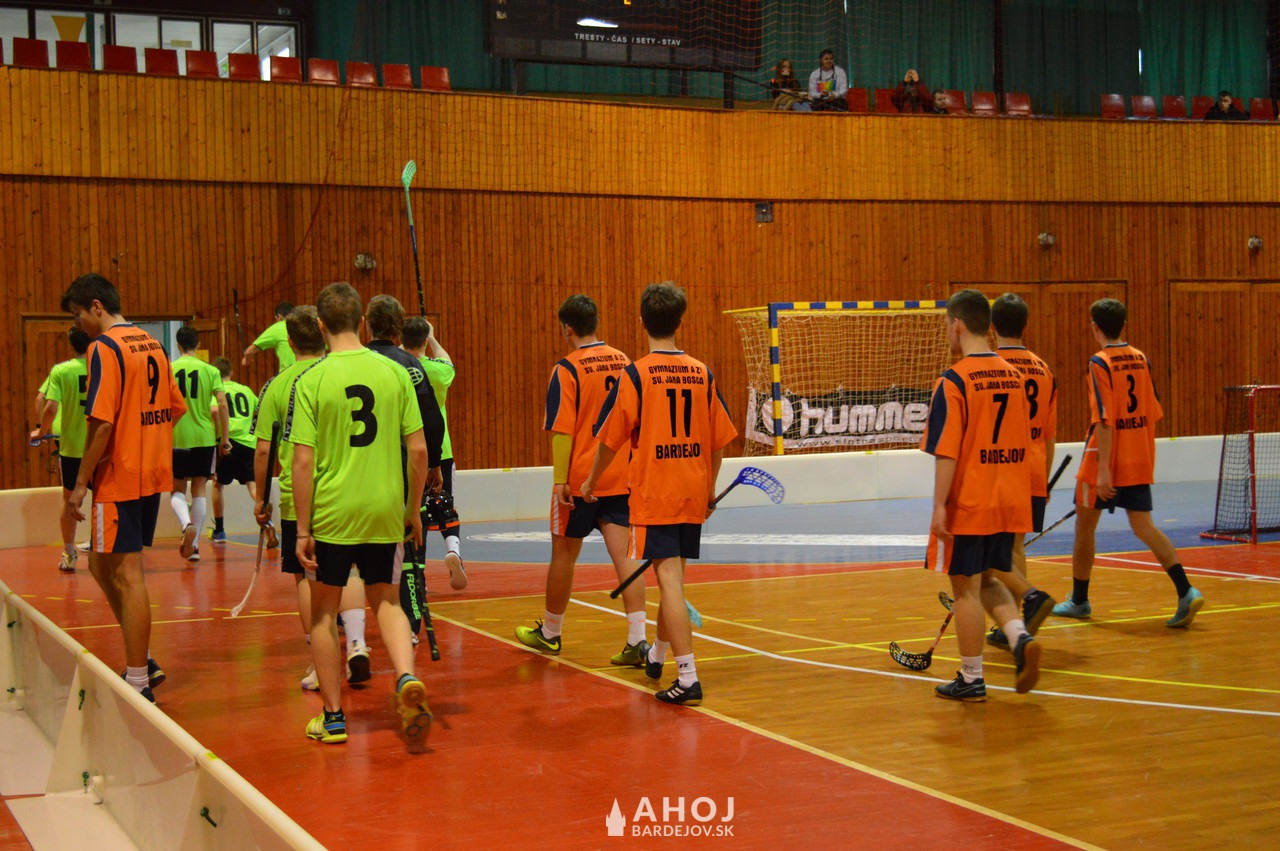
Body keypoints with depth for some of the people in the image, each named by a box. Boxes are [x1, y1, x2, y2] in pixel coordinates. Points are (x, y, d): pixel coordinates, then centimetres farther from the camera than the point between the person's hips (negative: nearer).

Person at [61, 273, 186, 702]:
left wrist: (81, 482, -14)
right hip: (154, 474, 8)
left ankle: (139, 683, 2)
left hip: (120, 478, -8)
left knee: (127, 576, -3)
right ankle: (142, 662, 19)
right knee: (103, 566, 18)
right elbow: (176, 408, 17)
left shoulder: (104, 347, -12)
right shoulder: (151, 344, 12)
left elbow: (101, 422, -19)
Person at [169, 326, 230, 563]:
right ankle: (194, 545, 11)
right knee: (199, 489, 11)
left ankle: (187, 524, -21)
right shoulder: (210, 370, 0)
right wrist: (224, 438, -1)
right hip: (204, 437, 1)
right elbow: (222, 404, -8)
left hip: (176, 437, -1)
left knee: (177, 490, 10)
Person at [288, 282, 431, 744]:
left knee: (323, 613, 13)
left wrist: (303, 529, -4)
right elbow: (419, 450, 1)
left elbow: (303, 461, -10)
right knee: (386, 601, 18)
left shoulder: (311, 380, -8)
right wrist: (413, 511, 12)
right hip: (385, 511, 2)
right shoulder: (395, 372, 0)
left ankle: (333, 718, 17)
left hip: (331, 514, -2)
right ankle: (406, 676, -7)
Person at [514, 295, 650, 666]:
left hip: (579, 479, -4)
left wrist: (560, 480, -15)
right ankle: (637, 640, -11)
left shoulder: (567, 370, -11)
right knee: (623, 554, 0)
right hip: (620, 478, 4)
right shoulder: (623, 362, 5)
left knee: (563, 554, 11)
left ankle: (550, 632, 28)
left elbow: (562, 430, -16)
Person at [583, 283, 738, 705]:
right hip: (693, 495, 5)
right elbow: (719, 440, 9)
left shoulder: (636, 375, -10)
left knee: (670, 580, -7)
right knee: (672, 576, 20)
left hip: (653, 495, -5)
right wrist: (710, 489, 22)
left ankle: (688, 678, -12)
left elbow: (610, 439, -5)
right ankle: (657, 656, 39)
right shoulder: (701, 373, 3)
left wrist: (591, 483, 11)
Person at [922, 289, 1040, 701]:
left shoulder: (953, 381, -14)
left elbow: (947, 451, -19)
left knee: (965, 588, 4)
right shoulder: (1013, 376, 7)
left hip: (967, 506, -6)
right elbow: (1022, 443, 14)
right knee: (986, 581, 20)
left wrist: (939, 505, -16)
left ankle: (971, 679, 11)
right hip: (1007, 503, 6)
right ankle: (1021, 637, -1)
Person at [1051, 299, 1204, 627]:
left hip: (1106, 463, -6)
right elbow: (1154, 412, 11)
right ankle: (1186, 592, -11)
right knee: (1144, 527, 6)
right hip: (1139, 463, 6)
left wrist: (1103, 468, -20)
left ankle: (1079, 600, 21)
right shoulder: (1141, 359, 6)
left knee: (1084, 526, 10)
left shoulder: (1100, 363, -13)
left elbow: (1104, 420, -19)